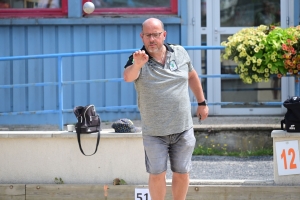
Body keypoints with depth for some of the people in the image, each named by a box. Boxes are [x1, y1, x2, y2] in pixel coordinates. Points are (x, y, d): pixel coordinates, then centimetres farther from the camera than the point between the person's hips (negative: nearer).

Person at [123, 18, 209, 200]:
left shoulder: (180, 53, -1)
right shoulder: (138, 59, -13)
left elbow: (192, 76, 17)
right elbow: (128, 77, -36)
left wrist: (202, 102, 20)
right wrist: (137, 65, -58)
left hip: (183, 129, 2)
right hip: (154, 133, -2)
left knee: (182, 173, 8)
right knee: (157, 175, 1)